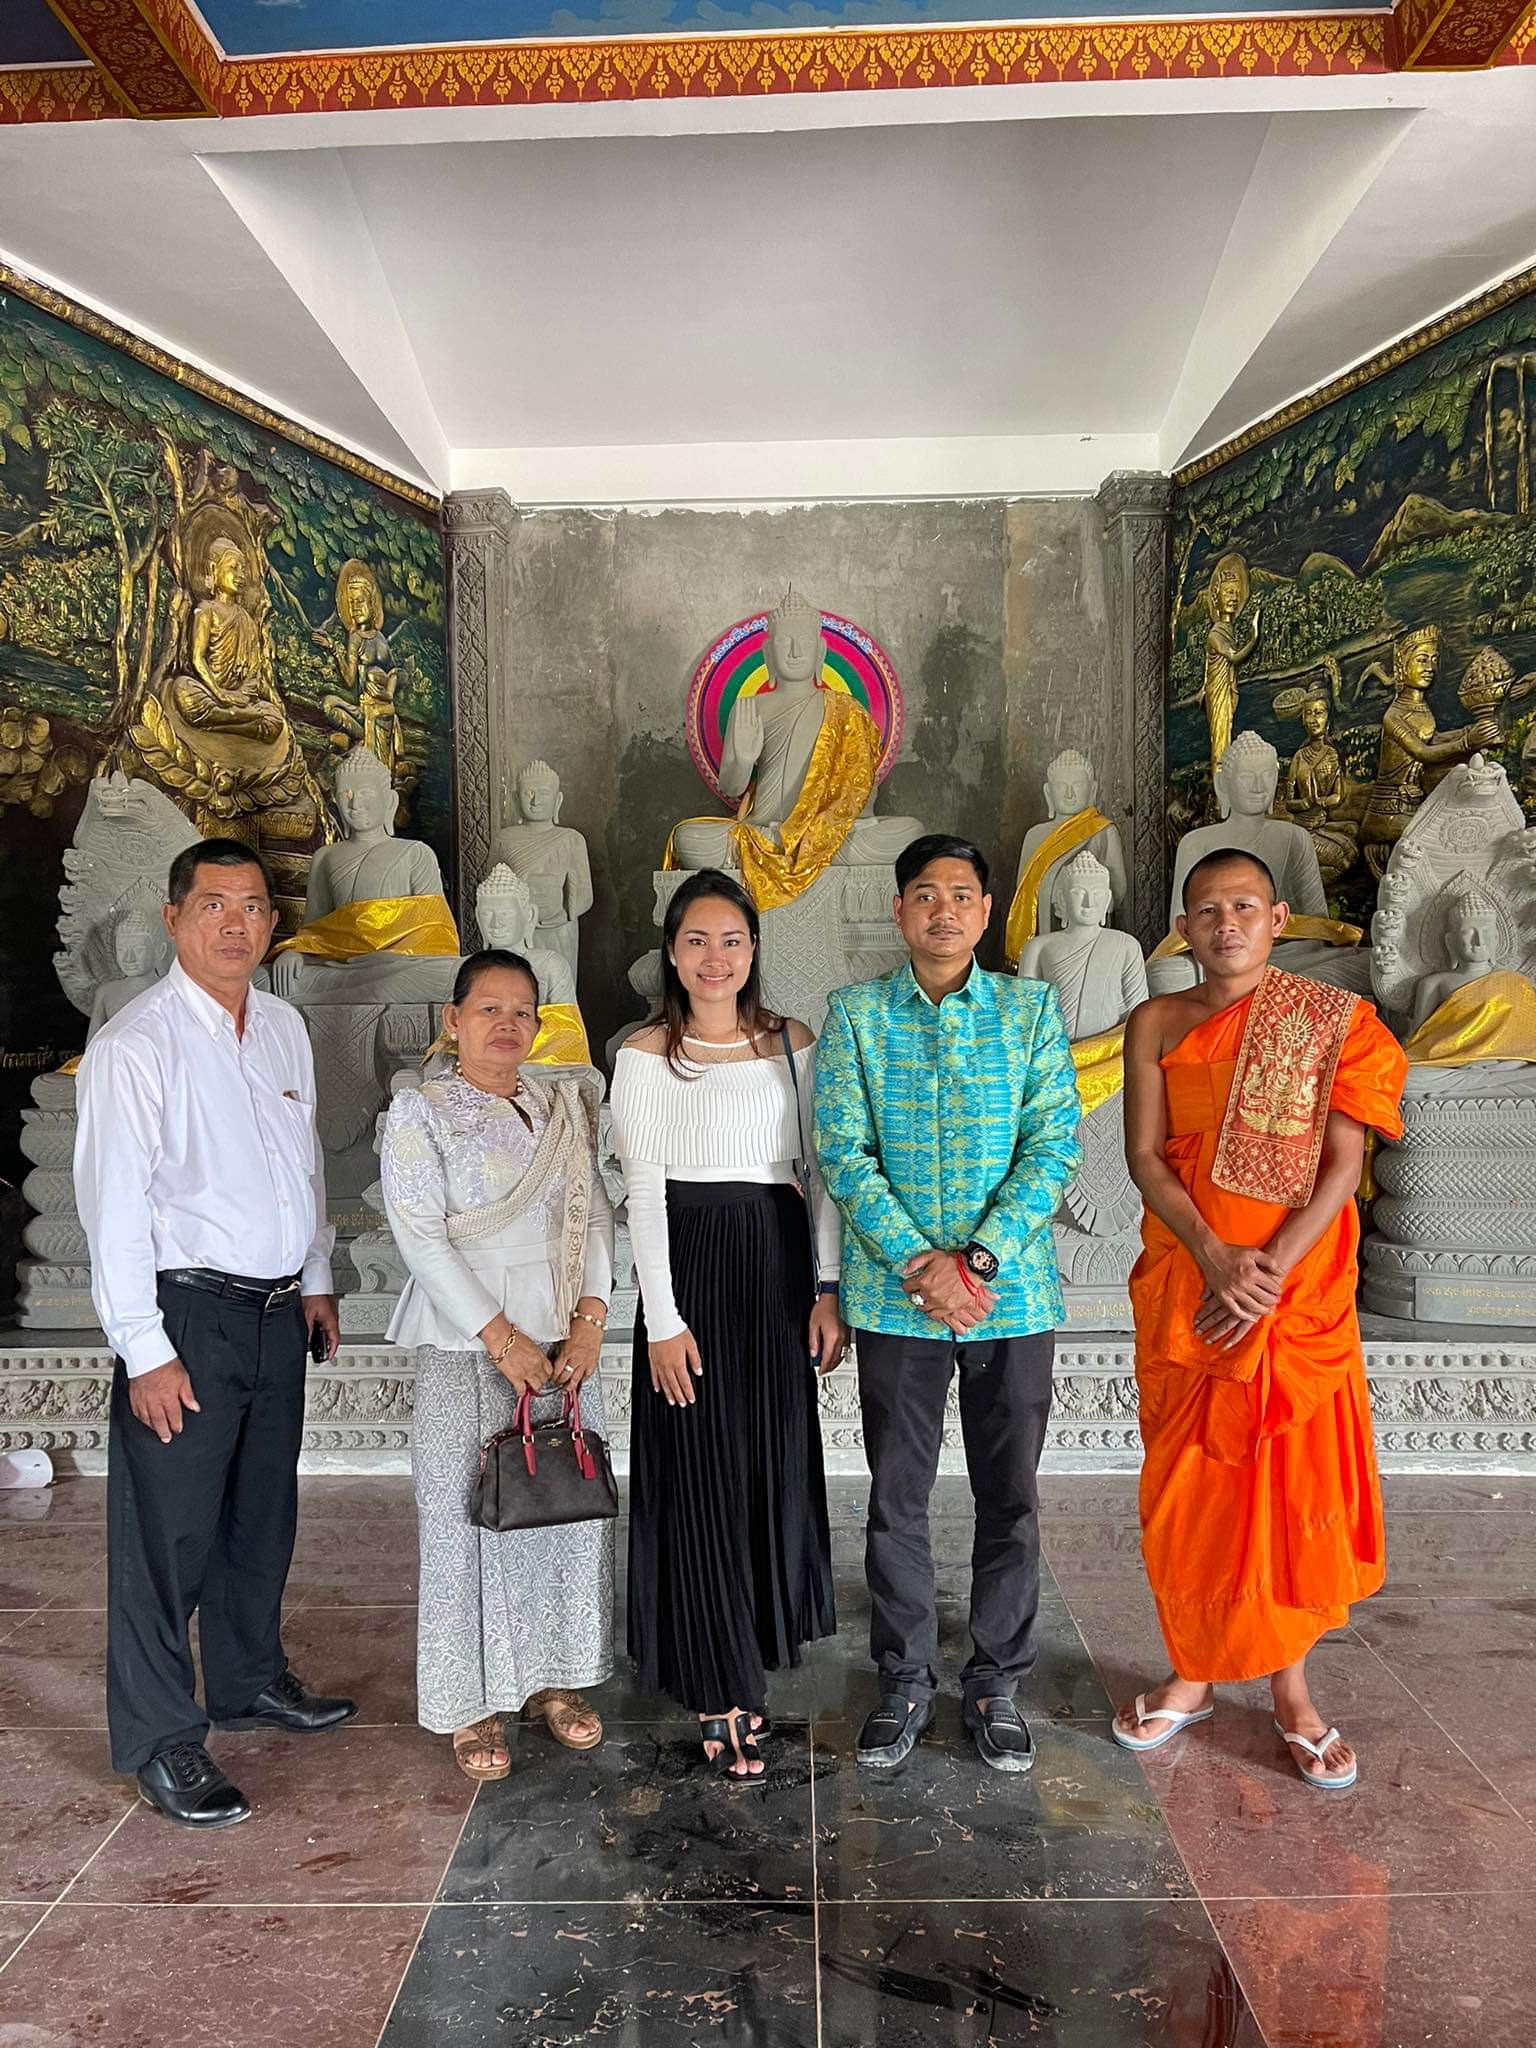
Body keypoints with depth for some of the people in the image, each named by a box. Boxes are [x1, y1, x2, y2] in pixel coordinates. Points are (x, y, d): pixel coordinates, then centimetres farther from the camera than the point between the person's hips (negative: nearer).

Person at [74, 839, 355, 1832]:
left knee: (264, 1513, 20)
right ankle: (162, 1740, 20)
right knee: (169, 1531, 3)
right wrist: (145, 1352, -16)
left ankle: (251, 1678, 40)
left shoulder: (284, 1027, 8)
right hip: (187, 1313, -7)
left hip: (278, 1311, 7)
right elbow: (115, 1206, -15)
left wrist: (317, 1281, 17)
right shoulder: (135, 1043, -13)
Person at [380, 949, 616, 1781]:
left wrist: (589, 1322, -7)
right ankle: (471, 1701, 19)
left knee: (572, 1505, 9)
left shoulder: (562, 1108, 10)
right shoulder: (420, 1111, -4)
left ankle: (553, 1678, 28)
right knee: (469, 1515, 2)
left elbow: (592, 1217, 6)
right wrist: (501, 1338, -15)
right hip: (466, 1345, -4)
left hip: (565, 1339, 5)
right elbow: (421, 1237, -11)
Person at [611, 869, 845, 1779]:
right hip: (692, 1267, -3)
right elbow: (644, 1190, -5)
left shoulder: (792, 1044, 7)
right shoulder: (647, 1054, -2)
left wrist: (828, 1287, 1)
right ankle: (720, 1692, 18)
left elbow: (819, 1172, 8)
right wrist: (662, 1317, -11)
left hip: (780, 1266, 4)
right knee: (701, 1476, 3)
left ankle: (749, 1660, 30)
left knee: (776, 1467, 10)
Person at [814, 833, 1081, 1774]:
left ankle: (998, 1682, 29)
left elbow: (1056, 1142, -5)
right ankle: (906, 1681, 28)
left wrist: (980, 1257, -15)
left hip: (1014, 1290, 1)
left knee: (1010, 1496, 11)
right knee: (898, 1498, 10)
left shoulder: (1033, 1009, 2)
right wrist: (919, 1263, -15)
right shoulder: (855, 1014, 1)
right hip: (895, 1297, 0)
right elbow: (842, 1151, -5)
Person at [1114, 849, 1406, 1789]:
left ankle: (1291, 1688, 25)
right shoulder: (1157, 1024, 3)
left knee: (1296, 1482, 6)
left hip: (1301, 1285, -1)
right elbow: (1145, 1155, -4)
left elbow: (1343, 1165, -7)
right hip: (1185, 1283, 1)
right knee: (1188, 1482, 8)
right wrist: (1216, 1257, -18)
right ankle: (1193, 1673, 27)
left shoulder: (1336, 1022, -1)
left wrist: (1270, 1271, -17)